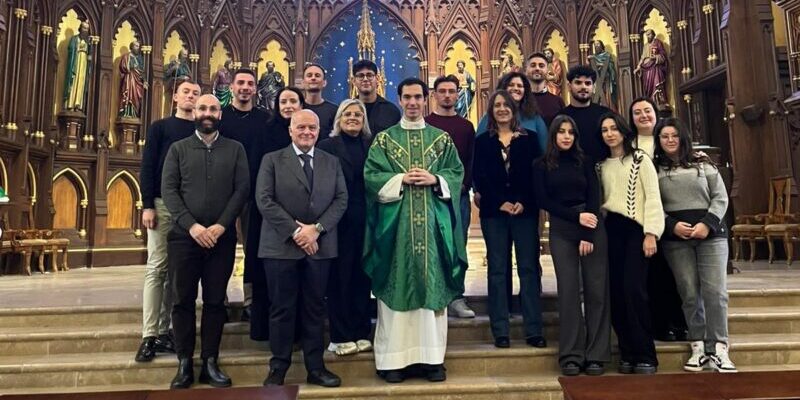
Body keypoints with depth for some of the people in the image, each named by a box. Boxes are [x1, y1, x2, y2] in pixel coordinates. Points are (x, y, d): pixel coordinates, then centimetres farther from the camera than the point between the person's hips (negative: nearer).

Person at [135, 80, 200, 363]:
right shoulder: (160, 127, 8)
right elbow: (147, 167, 1)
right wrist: (147, 205, -9)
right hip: (163, 204, -2)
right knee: (157, 268, -3)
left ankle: (164, 332, 12)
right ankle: (149, 336, 0)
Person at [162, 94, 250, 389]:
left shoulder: (235, 149, 7)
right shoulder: (178, 149, 9)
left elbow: (242, 189, -1)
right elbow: (168, 190, 0)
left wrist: (221, 225, -11)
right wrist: (192, 225, -12)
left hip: (222, 237, 0)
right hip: (184, 236, 0)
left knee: (215, 301, 5)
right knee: (183, 300, 5)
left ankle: (210, 363, 15)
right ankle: (184, 364, 15)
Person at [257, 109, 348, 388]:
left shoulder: (332, 162, 12)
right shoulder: (272, 160, 4)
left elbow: (341, 199, 3)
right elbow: (264, 200, -6)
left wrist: (317, 228, -12)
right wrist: (295, 231, -14)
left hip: (320, 246, 2)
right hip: (281, 246, -2)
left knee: (315, 308, 8)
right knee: (282, 308, 5)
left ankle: (315, 367, 18)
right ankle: (278, 367, 16)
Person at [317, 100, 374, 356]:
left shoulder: (372, 145, 10)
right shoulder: (327, 146, 1)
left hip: (366, 221, 3)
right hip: (339, 221, -3)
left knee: (362, 276, 9)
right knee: (339, 277, 4)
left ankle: (361, 333, 21)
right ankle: (340, 336, 14)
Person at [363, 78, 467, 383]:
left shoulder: (442, 138, 11)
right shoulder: (384, 139, 8)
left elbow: (457, 174, 6)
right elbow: (371, 176, -1)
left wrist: (435, 180, -11)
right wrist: (401, 179, -13)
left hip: (433, 223, 1)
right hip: (395, 223, -1)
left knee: (432, 286, 3)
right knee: (397, 286, 0)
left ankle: (432, 356, 12)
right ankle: (394, 358, 8)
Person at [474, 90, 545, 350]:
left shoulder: (529, 139, 10)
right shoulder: (482, 142, 10)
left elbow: (535, 174, 3)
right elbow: (479, 177, 2)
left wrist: (523, 202, -11)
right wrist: (500, 203, -9)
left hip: (525, 210, 0)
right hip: (494, 212, 0)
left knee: (529, 268, -1)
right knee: (497, 270, 1)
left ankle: (534, 330, 5)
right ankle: (500, 331, 6)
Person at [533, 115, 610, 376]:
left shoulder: (584, 162, 11)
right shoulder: (542, 166, 7)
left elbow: (594, 199, 4)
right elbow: (543, 201, 0)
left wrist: (587, 235, -7)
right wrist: (576, 216, -10)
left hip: (592, 228, 1)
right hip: (561, 231, -1)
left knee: (596, 289, -2)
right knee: (568, 290, -3)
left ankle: (596, 355, 5)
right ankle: (571, 356, 3)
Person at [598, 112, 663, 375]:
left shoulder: (640, 159, 3)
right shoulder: (602, 165, 15)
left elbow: (653, 197, -5)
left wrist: (651, 233, -13)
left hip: (635, 228, -4)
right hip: (611, 230, 4)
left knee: (633, 289, -14)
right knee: (616, 292, 2)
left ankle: (645, 356, -4)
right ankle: (628, 353, 12)